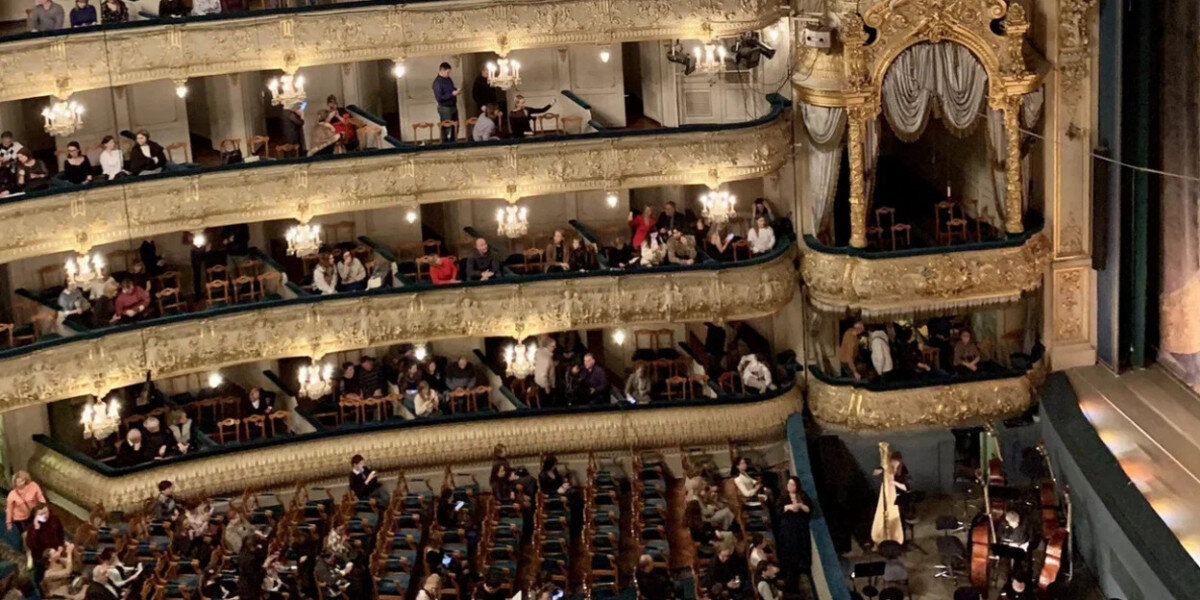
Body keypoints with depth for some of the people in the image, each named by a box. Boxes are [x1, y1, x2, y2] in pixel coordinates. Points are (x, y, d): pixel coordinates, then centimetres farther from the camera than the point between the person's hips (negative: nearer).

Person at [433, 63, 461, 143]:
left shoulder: (448, 79, 9)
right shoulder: (437, 82, -17)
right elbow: (439, 98, -22)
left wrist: (456, 91, 1)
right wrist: (452, 94, -23)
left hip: (453, 106, 8)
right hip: (445, 108, -8)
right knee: (446, 129, -2)